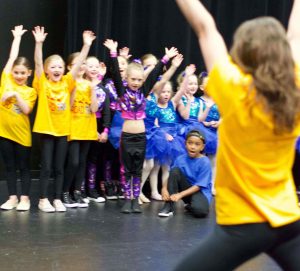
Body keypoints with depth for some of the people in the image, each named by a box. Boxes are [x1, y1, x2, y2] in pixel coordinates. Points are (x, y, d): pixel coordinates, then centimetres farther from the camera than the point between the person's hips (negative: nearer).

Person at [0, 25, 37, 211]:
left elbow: (26, 110, -12)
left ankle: (25, 198, 14)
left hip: (21, 133, -2)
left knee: (24, 167, 7)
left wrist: (16, 95, -20)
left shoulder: (30, 91, 0)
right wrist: (17, 37, 10)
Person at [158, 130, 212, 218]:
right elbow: (171, 176, -3)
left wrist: (180, 195, -26)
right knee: (175, 170, -21)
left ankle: (190, 205, 2)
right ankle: (169, 206, -18)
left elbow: (199, 185, -18)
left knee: (200, 211, -37)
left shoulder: (205, 162, -16)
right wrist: (164, 188, -25)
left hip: (200, 191, -4)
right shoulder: (180, 159, -4)